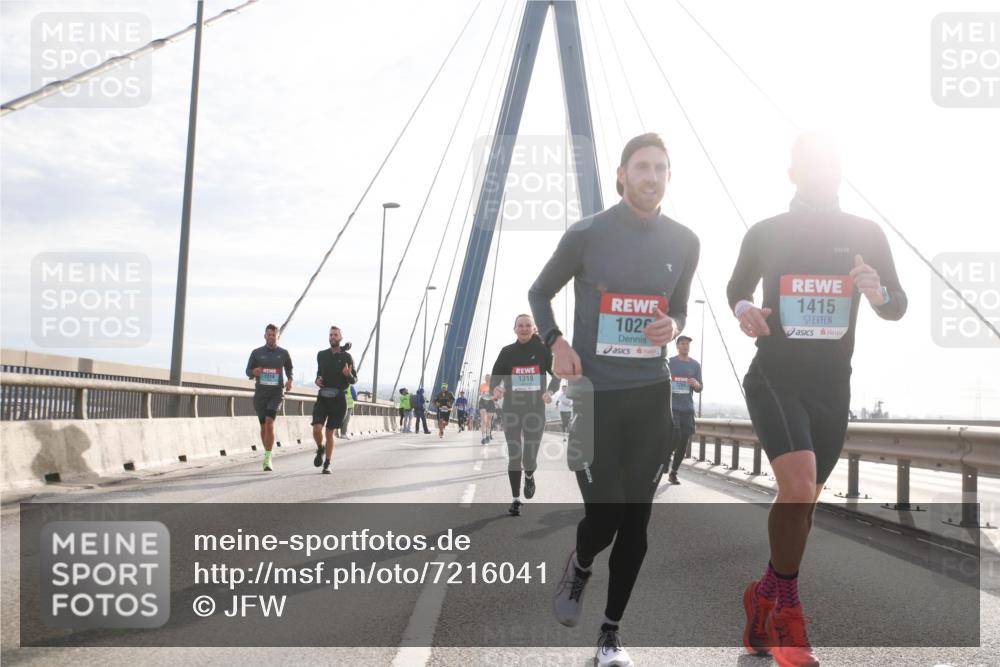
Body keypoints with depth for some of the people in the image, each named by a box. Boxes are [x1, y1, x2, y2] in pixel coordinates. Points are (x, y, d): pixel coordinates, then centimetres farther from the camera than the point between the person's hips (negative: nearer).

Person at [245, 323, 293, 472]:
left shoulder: (283, 353, 5)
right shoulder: (256, 353, 4)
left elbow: (289, 368, 22)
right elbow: (248, 371, 9)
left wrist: (289, 380, 3)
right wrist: (254, 372, -14)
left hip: (276, 393, -2)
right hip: (260, 393, 2)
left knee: (269, 422, -19)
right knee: (263, 426, 8)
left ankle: (268, 458, -20)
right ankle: (267, 454, 27)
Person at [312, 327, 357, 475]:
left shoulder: (347, 357, -2)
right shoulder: (321, 355, 6)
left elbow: (354, 380, 2)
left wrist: (349, 375, -21)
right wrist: (317, 379, 3)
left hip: (339, 399, -2)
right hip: (323, 397, 2)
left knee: (329, 433, 2)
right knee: (317, 429, -16)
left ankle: (327, 464, 16)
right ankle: (320, 450, 15)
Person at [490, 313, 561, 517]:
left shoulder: (542, 350, 1)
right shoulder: (507, 352, 4)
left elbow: (557, 374, 4)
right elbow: (495, 376, 4)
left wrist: (550, 391, -15)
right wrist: (495, 389, -19)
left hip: (535, 409, -1)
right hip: (511, 409, 1)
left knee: (530, 458, -2)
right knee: (514, 456, -2)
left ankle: (529, 477, 35)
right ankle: (515, 500, 10)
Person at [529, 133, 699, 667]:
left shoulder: (683, 242, 3)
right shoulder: (586, 234, -7)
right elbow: (540, 293, 7)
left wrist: (674, 327, -6)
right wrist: (555, 343, -10)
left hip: (651, 395, 3)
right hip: (594, 394, -3)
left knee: (636, 520, 6)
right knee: (603, 517, -5)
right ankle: (578, 568, 32)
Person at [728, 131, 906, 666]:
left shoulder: (867, 235, 5)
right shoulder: (765, 234, 2)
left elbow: (897, 307, 8)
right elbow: (736, 288, 16)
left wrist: (877, 292, -16)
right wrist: (743, 310, -8)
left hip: (832, 388, 3)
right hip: (774, 379, -3)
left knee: (803, 500, 12)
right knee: (798, 488, -23)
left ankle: (764, 594, 33)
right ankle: (786, 614, -5)